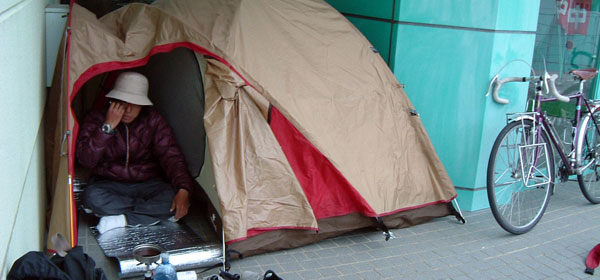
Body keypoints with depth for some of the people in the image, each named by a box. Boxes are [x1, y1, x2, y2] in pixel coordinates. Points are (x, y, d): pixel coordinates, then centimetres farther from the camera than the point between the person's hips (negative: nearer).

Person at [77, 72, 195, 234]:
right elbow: (85, 160, -18)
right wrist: (107, 127, -27)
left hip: (147, 184, 1)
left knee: (175, 199, -29)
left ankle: (121, 219, -24)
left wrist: (183, 189, -29)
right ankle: (156, 212, -24)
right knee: (92, 196, -36)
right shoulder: (97, 119, -7)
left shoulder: (154, 121, -5)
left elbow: (171, 157, -11)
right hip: (109, 184, 0)